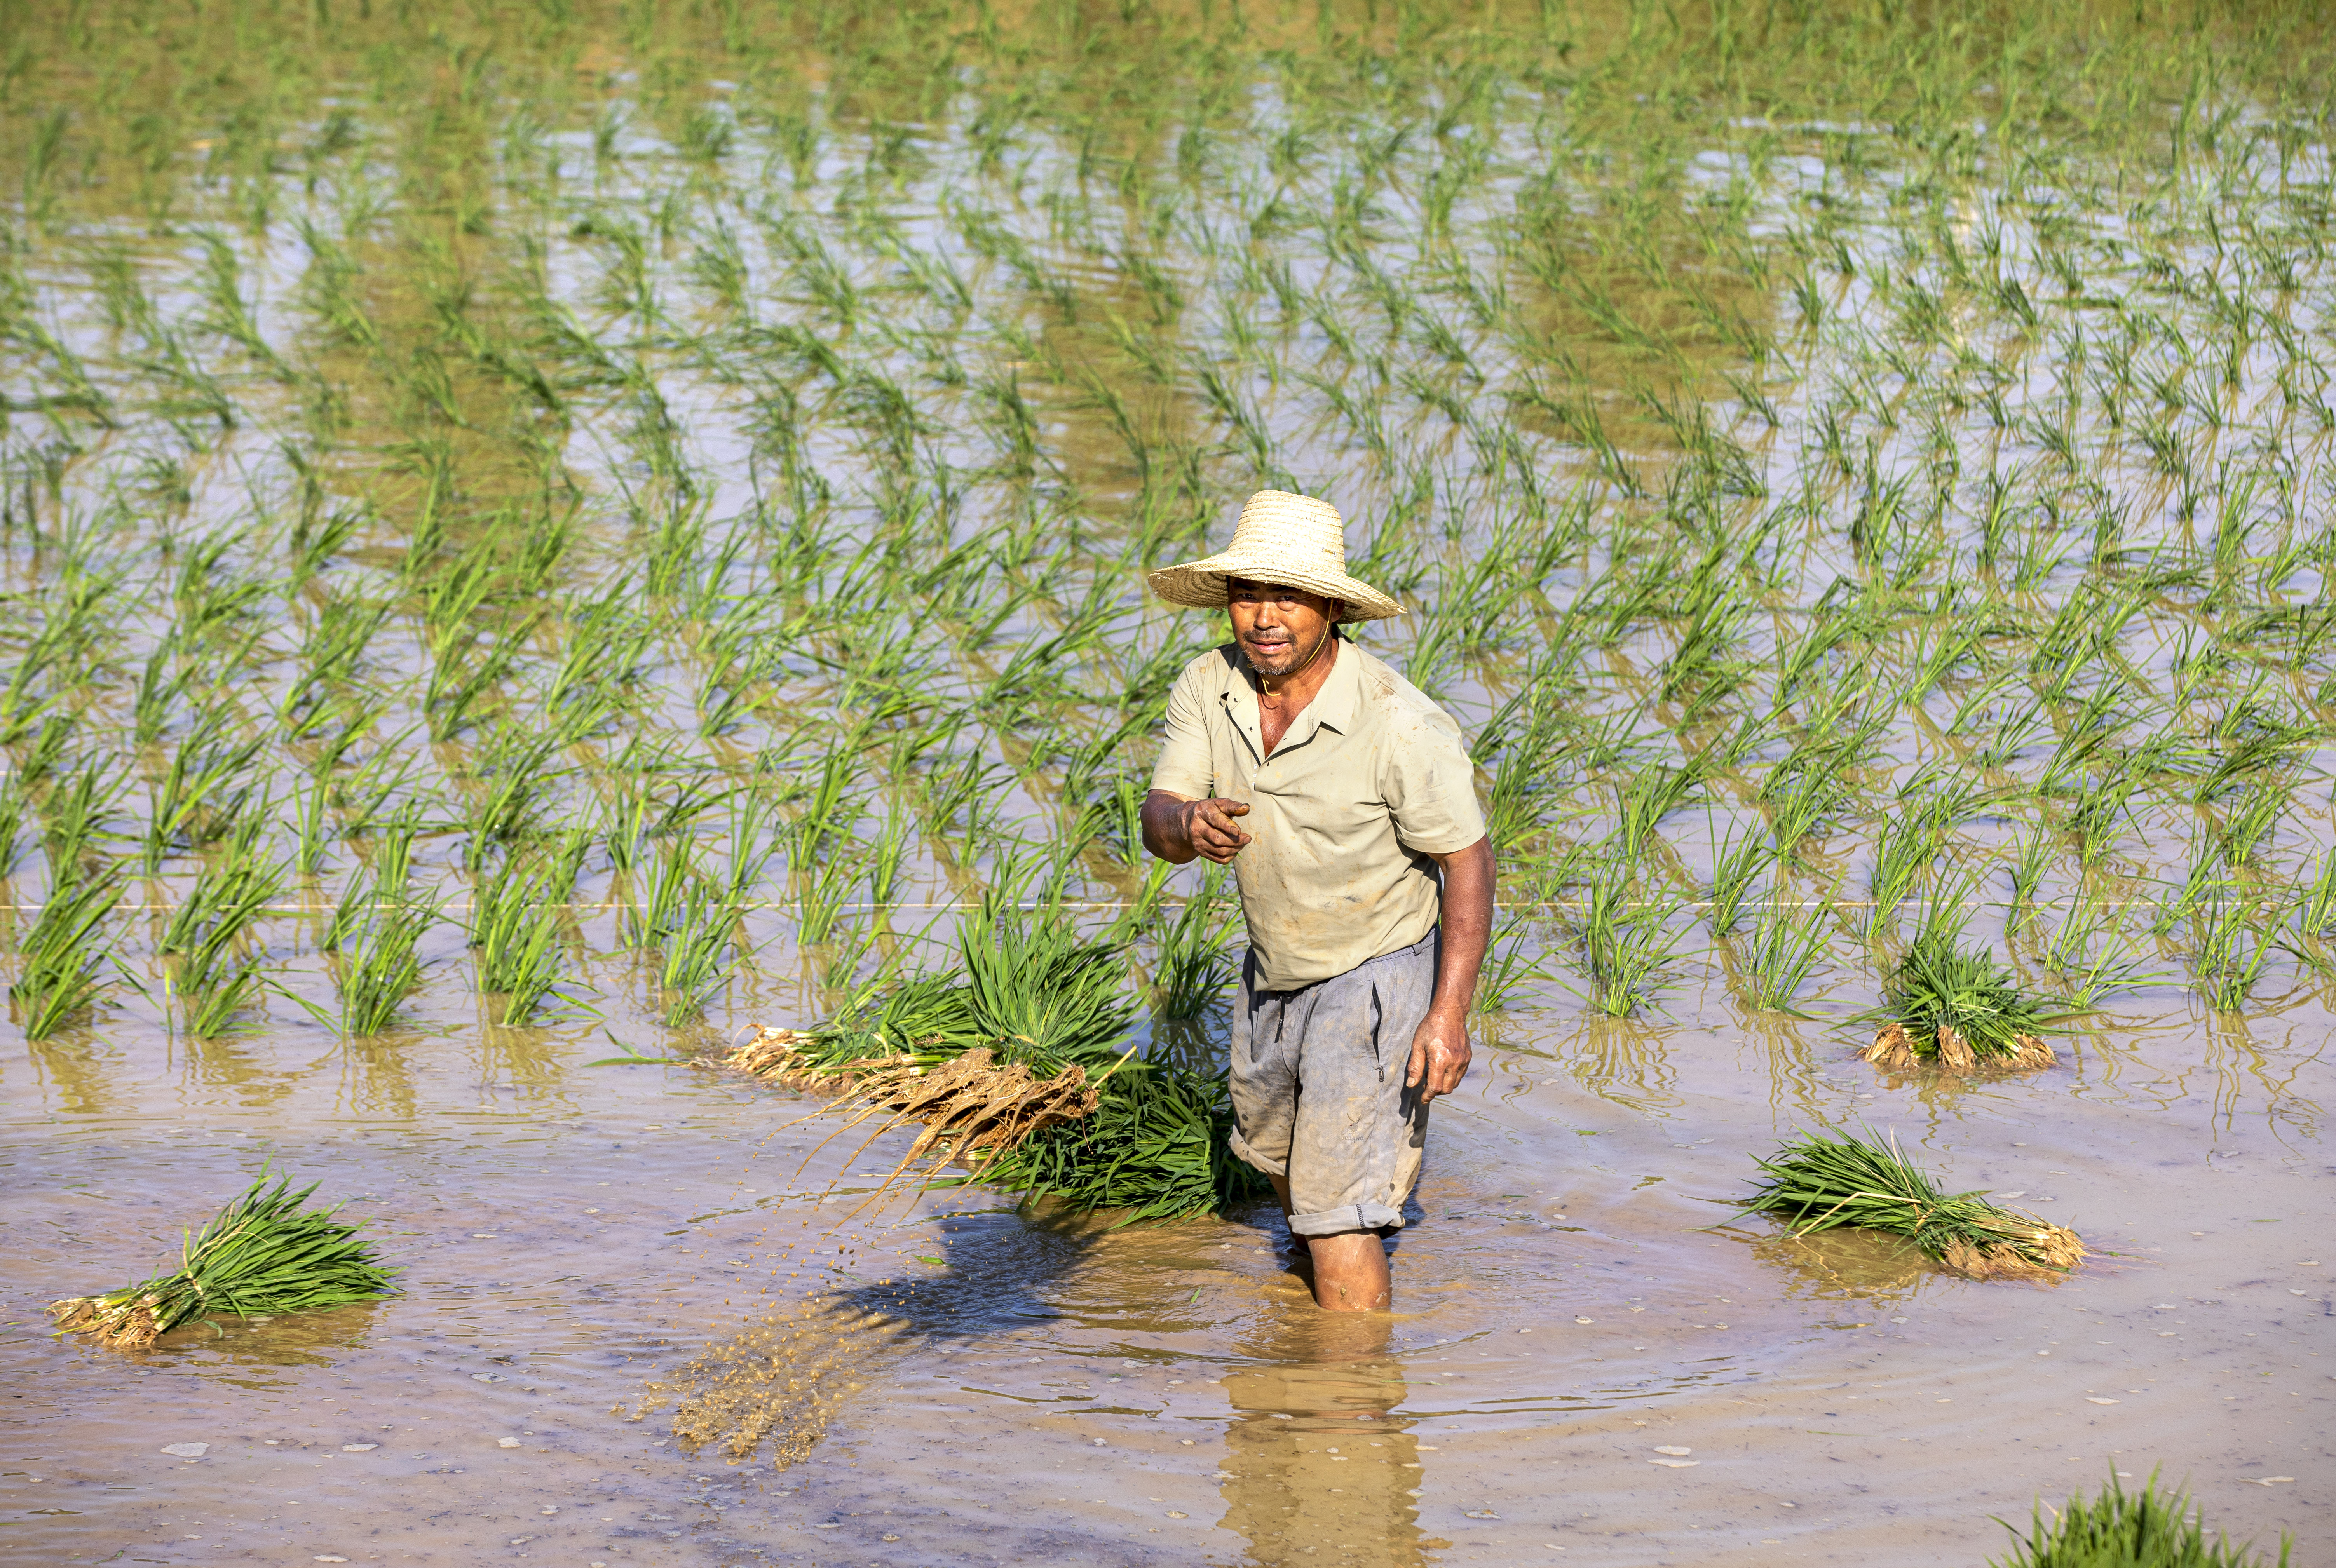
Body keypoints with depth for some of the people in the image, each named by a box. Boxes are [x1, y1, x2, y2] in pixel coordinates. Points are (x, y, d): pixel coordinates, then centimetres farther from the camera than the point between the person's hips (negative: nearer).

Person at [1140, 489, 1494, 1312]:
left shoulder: (1400, 724, -28)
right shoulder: (1207, 689, -12)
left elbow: (1467, 861, -20)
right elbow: (1158, 825, -12)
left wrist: (1451, 1013, -28)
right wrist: (1188, 824, -38)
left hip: (1379, 974, -7)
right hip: (1274, 970, 7)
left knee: (1338, 1214, -14)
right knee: (1276, 1151, 31)